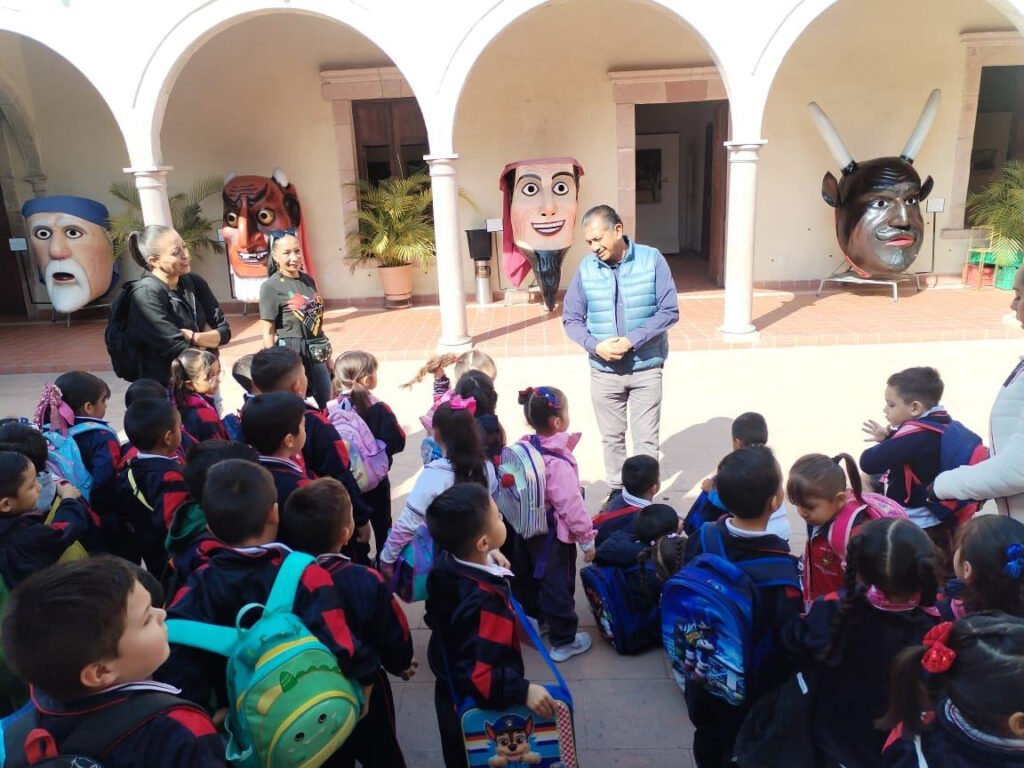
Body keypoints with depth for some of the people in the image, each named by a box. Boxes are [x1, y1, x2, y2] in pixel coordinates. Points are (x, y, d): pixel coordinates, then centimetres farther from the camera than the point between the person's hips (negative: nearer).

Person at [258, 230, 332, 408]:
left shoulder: (308, 281, 8)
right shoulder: (271, 287, -9)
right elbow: (268, 331, -10)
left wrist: (327, 353, 16)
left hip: (316, 353, 6)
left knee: (327, 406, 14)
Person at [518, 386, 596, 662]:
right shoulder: (557, 462, -30)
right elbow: (570, 504, -26)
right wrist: (587, 538, -17)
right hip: (556, 534, -8)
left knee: (544, 578, 26)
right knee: (559, 585, 6)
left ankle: (544, 619, 47)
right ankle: (564, 641, 22)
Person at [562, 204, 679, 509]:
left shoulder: (652, 260, -9)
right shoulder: (586, 268, -4)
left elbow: (669, 311, -10)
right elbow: (571, 319, 1)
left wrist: (632, 340, -21)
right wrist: (595, 346, -18)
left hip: (646, 369, -2)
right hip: (604, 372, 2)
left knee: (646, 438, 5)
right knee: (611, 437, 15)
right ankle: (617, 492, 32)